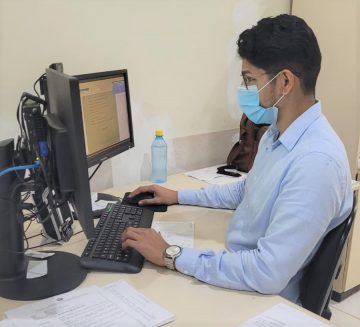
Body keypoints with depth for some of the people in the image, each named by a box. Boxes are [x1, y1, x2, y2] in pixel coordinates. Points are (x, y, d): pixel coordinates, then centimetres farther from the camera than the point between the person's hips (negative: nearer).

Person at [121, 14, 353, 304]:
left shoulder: (317, 161, -30)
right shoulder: (277, 132, 2)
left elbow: (268, 274, -32)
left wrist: (172, 256, -25)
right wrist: (178, 197, 15)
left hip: (266, 300, -7)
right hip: (241, 271, 8)